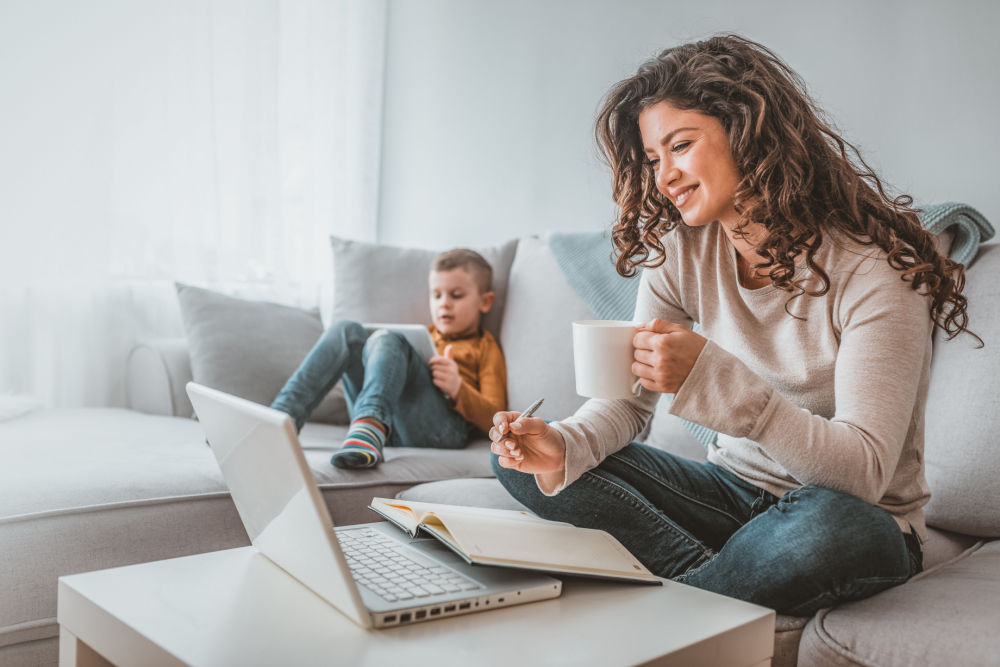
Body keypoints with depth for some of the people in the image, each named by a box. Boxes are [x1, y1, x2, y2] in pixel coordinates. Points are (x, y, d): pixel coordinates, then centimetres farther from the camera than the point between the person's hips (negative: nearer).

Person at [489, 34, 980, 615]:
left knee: (830, 526, -41)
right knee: (521, 459, -10)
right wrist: (563, 447, -25)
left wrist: (712, 377, -39)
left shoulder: (874, 271, -20)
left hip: (858, 516, -4)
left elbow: (865, 472, -27)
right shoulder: (680, 251, -4)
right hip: (735, 489, 5)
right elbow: (629, 398, -2)